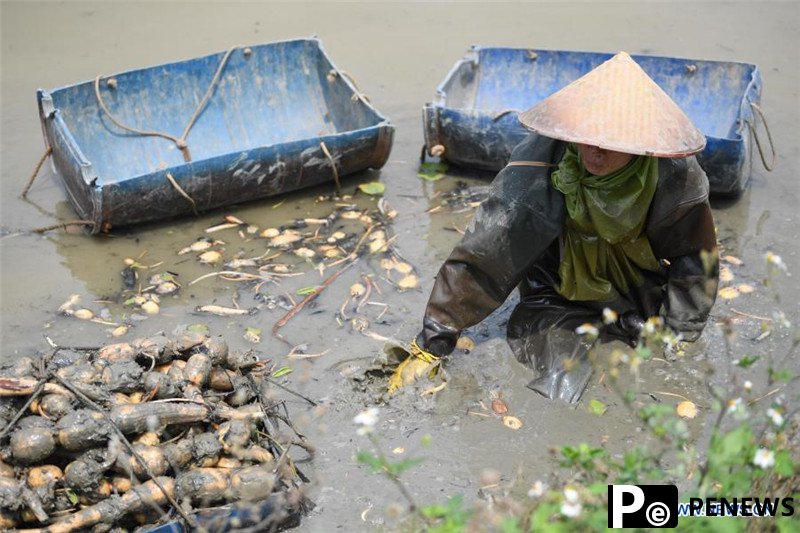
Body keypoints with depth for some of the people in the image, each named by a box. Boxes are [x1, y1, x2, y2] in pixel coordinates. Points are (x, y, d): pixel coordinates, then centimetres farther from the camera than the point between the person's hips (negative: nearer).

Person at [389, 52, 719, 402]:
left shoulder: (675, 178, -23)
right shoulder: (536, 175, -30)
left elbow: (695, 258, -5)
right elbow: (480, 255, -25)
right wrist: (431, 346, -22)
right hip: (557, 304, -3)